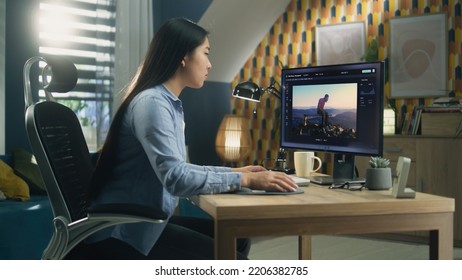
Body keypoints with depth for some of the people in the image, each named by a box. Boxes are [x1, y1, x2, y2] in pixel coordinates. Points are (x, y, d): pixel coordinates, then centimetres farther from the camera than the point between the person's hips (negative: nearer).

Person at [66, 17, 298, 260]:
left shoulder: (170, 104, 12)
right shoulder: (152, 103, -19)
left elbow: (177, 169, 15)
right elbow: (175, 178, -29)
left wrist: (233, 171, 9)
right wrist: (245, 180, -23)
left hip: (146, 221, 10)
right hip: (124, 232, -10)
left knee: (235, 238, 6)